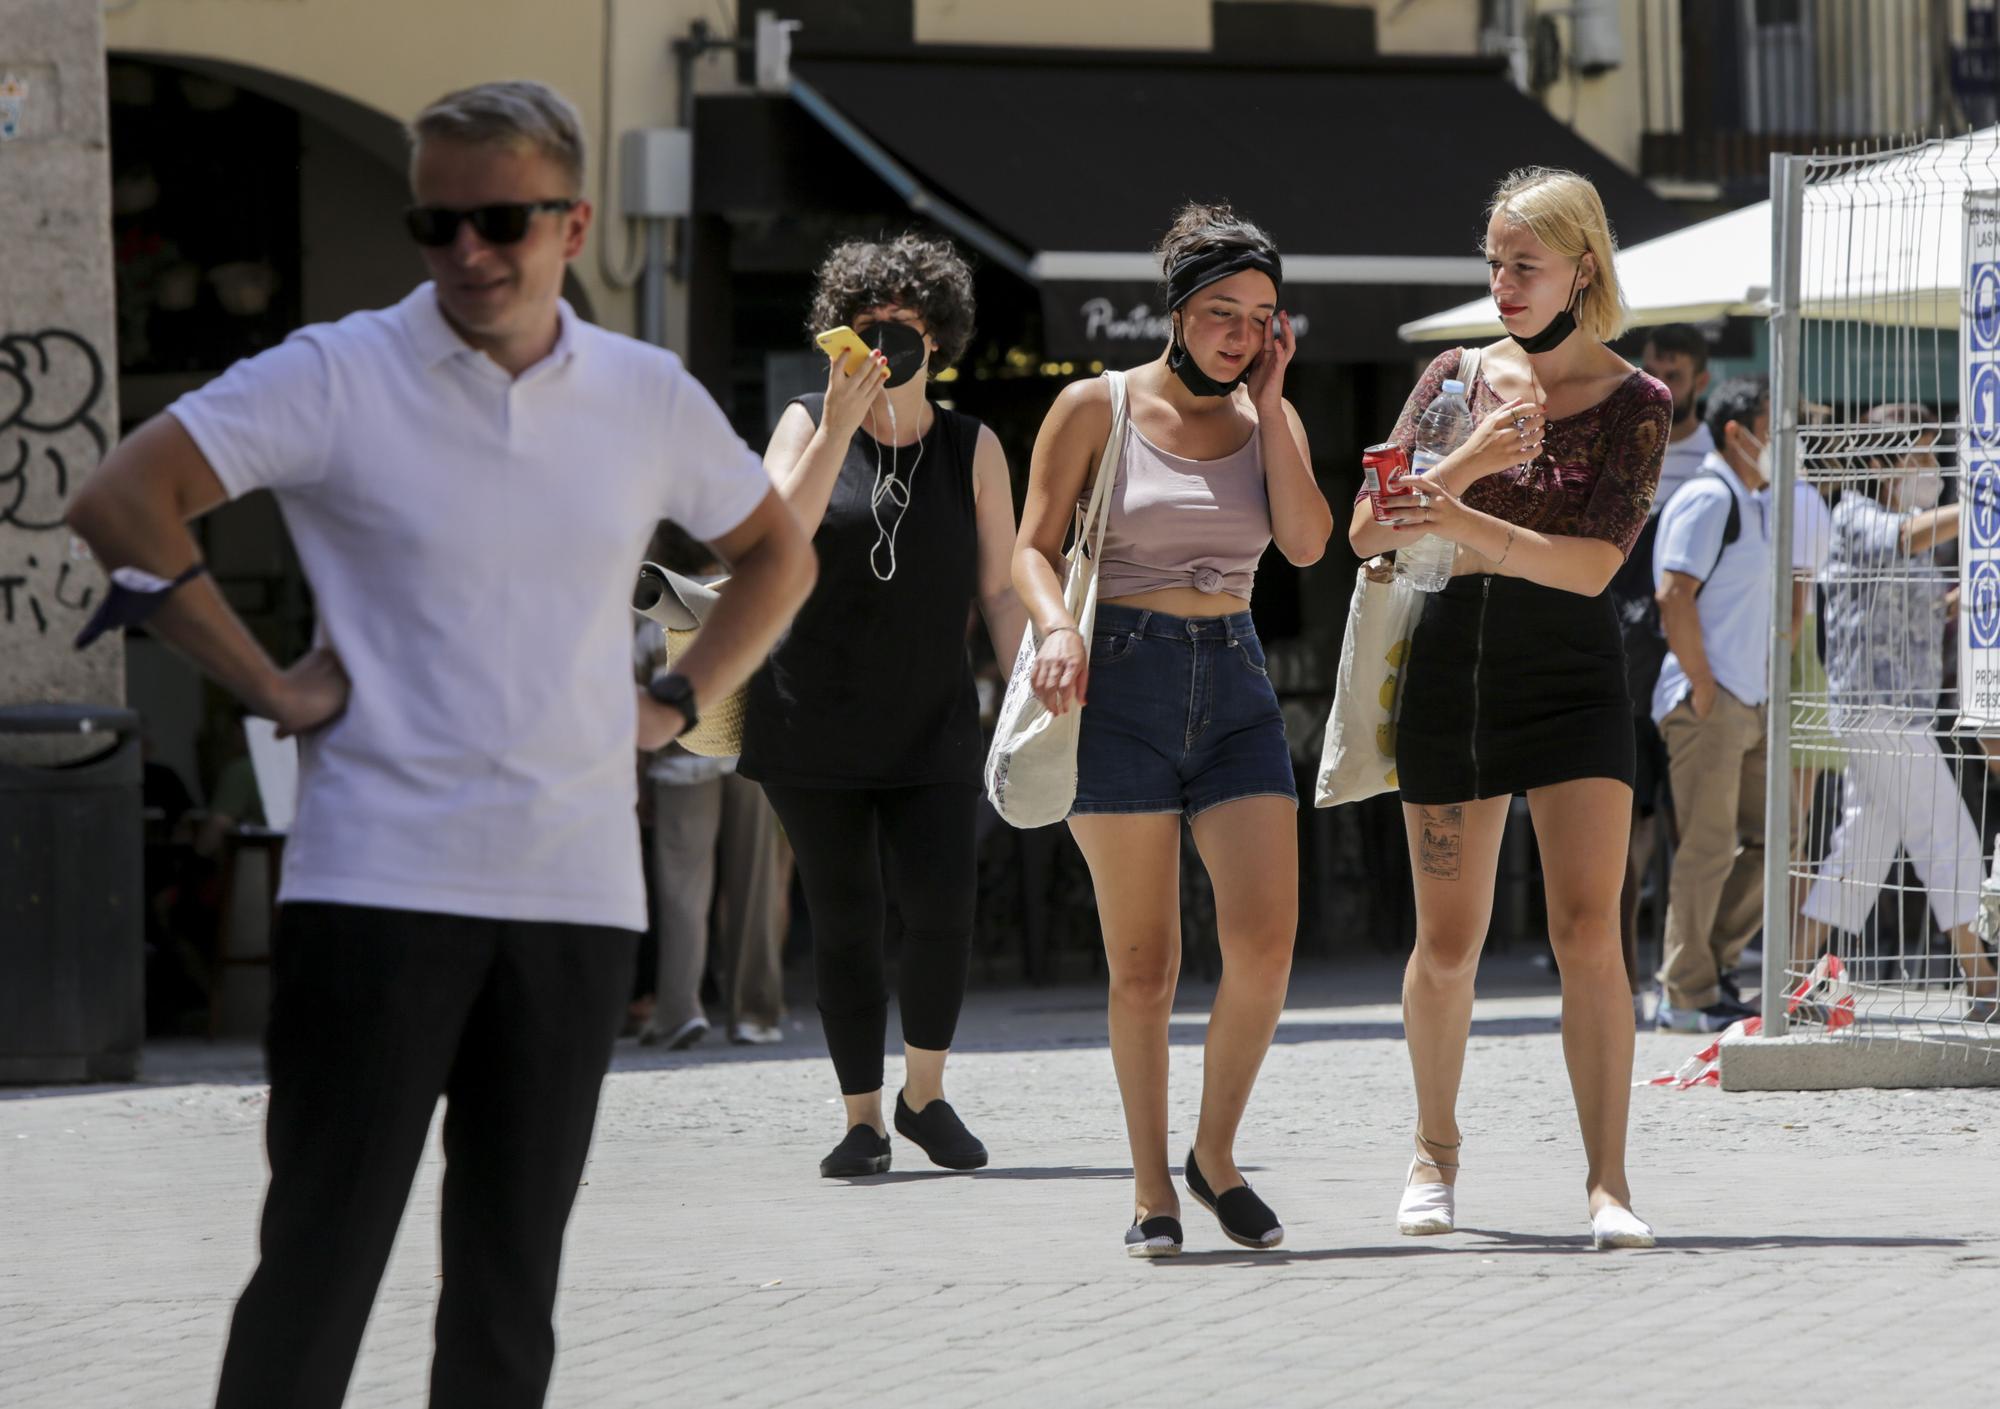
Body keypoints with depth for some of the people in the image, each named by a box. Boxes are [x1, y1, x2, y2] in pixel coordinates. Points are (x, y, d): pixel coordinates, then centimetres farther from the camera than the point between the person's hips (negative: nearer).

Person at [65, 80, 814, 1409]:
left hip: (579, 896, 4)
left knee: (514, 1274, 8)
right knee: (321, 1259, -6)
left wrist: (680, 701, 11)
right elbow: (123, 500, -9)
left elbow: (779, 553, 25)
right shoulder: (339, 377, -4)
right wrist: (268, 683, -9)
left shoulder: (649, 400, 8)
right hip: (378, 885, -4)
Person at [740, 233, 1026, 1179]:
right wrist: (840, 425, -23)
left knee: (940, 906, -12)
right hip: (814, 720, 0)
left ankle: (924, 1094, 8)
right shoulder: (809, 425, 2)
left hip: (930, 723, 0)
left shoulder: (973, 450, 5)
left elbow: (1000, 590, 5)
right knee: (844, 919, 0)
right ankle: (861, 1118, 10)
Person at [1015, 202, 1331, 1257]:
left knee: (1266, 938, -10)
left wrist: (1267, 404, -3)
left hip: (1232, 682, 3)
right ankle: (1152, 1193, 6)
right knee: (1142, 961, -2)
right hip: (1123, 680, -3)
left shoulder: (1267, 421, 12)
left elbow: (1307, 544, -3)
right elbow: (1035, 545, -1)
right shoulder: (1097, 409, 2)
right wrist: (1057, 627, -20)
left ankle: (1216, 1154, 9)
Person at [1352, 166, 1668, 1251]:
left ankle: (1607, 1181, -14)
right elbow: (1367, 534, 0)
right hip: (1453, 668, 2)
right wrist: (1465, 463, -16)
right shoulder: (1457, 379, 6)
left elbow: (1593, 564, -13)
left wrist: (1465, 524, -25)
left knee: (1587, 929, -15)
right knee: (1448, 945, 6)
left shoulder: (1636, 405, -1)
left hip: (1573, 676, -2)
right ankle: (1435, 1150, 26)